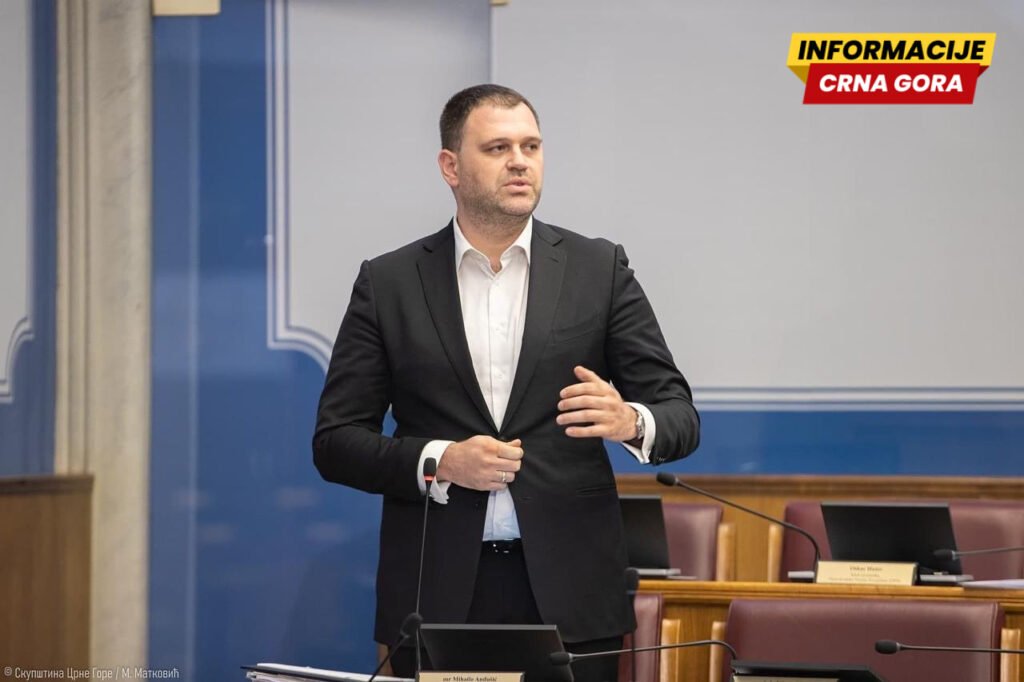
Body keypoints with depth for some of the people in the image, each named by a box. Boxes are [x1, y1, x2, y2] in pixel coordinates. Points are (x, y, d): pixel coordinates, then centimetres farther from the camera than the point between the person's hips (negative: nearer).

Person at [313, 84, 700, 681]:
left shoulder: (599, 270, 5)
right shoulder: (389, 284, 6)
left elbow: (680, 418, 2)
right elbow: (336, 441, 4)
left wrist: (631, 421, -21)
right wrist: (437, 460, -12)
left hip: (569, 592, 0)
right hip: (439, 594, 0)